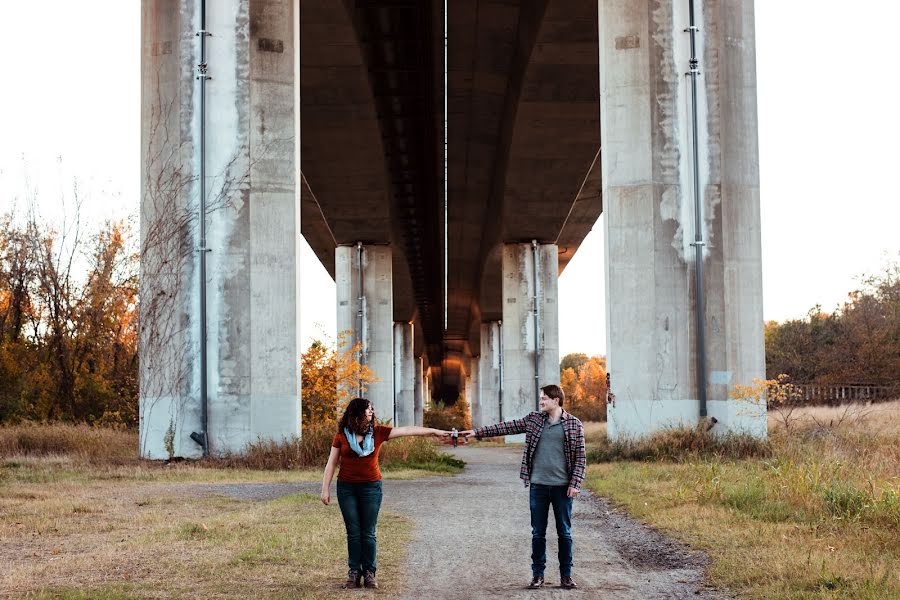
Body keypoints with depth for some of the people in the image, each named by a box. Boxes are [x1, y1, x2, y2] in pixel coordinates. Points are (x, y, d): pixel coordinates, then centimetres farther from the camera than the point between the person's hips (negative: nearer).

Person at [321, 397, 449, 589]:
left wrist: (433, 431, -6)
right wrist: (325, 488, -1)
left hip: (371, 487, 0)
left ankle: (369, 573, 8)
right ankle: (354, 573, 9)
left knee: (368, 533, 2)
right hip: (347, 488, 0)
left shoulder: (378, 432, 1)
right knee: (353, 533, 3)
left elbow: (407, 430, -2)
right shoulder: (341, 435, 0)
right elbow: (332, 463, 3)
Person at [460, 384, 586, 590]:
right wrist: (478, 432, 0)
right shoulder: (533, 419, 7)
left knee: (564, 533, 5)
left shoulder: (574, 425, -2)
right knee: (538, 533, 6)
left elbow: (580, 457, -2)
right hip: (538, 486, 3)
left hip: (562, 487, -2)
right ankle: (538, 574, 14)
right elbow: (507, 427, 6)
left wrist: (575, 484, -9)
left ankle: (566, 576, 14)